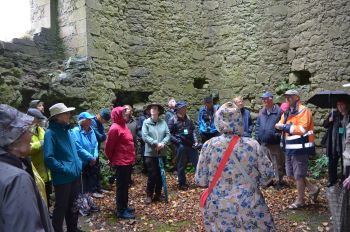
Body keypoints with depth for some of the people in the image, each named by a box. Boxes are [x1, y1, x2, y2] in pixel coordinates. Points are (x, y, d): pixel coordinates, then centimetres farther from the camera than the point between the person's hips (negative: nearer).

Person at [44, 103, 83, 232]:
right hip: (62, 178, -8)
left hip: (75, 175, 8)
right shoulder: (50, 133, -16)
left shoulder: (68, 130, 9)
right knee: (61, 207, 9)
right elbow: (48, 158, -23)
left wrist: (78, 165, 11)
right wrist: (64, 169, -20)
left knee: (74, 206, 21)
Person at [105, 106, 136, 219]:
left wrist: (131, 159, 16)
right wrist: (113, 160, -1)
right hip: (121, 163, -9)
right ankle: (120, 211, 12)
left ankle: (124, 206, 32)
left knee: (125, 185, 18)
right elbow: (108, 147, -14)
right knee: (121, 186, 1)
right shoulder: (115, 128, -17)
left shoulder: (123, 126, 12)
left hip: (128, 162, 9)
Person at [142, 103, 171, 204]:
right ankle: (149, 195, 14)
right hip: (150, 153, -3)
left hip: (161, 153, 3)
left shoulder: (163, 122, 2)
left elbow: (168, 135, 1)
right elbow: (145, 136, -11)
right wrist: (156, 143, -17)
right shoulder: (146, 122, -5)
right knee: (152, 175, -2)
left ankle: (158, 194, 25)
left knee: (160, 174, 11)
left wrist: (163, 143, -16)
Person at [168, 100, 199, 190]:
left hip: (191, 145, 4)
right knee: (181, 165, 9)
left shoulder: (188, 118, 6)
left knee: (197, 162, 10)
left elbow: (193, 129, 14)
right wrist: (177, 141, -15)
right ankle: (182, 184, 24)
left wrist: (195, 140, 4)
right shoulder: (173, 120, -7)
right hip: (180, 146, -4)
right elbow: (169, 133, -6)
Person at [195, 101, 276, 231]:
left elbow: (200, 181, -3)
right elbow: (267, 176, -1)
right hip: (250, 209, 0)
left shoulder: (209, 146, -10)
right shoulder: (252, 145, -10)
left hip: (218, 211, 1)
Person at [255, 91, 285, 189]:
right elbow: (257, 126, 14)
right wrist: (258, 137, 8)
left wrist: (278, 136, -14)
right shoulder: (261, 112, 9)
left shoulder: (279, 111, -10)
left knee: (278, 163, 6)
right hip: (264, 143, 6)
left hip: (275, 143, -6)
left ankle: (278, 181, 20)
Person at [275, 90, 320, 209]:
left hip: (300, 148, -9)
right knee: (291, 174, 15)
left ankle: (300, 200, 20)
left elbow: (302, 129, -22)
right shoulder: (286, 113, 15)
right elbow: (279, 125, 9)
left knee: (298, 175, 2)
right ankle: (313, 189, 31)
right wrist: (280, 126, -14)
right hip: (290, 148, 9)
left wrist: (285, 126, -17)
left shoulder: (303, 111, -11)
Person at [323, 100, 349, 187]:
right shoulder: (333, 114, 5)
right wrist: (329, 121, -10)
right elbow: (325, 125, 9)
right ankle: (332, 180, 21)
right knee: (332, 162, 8)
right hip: (333, 143, 2)